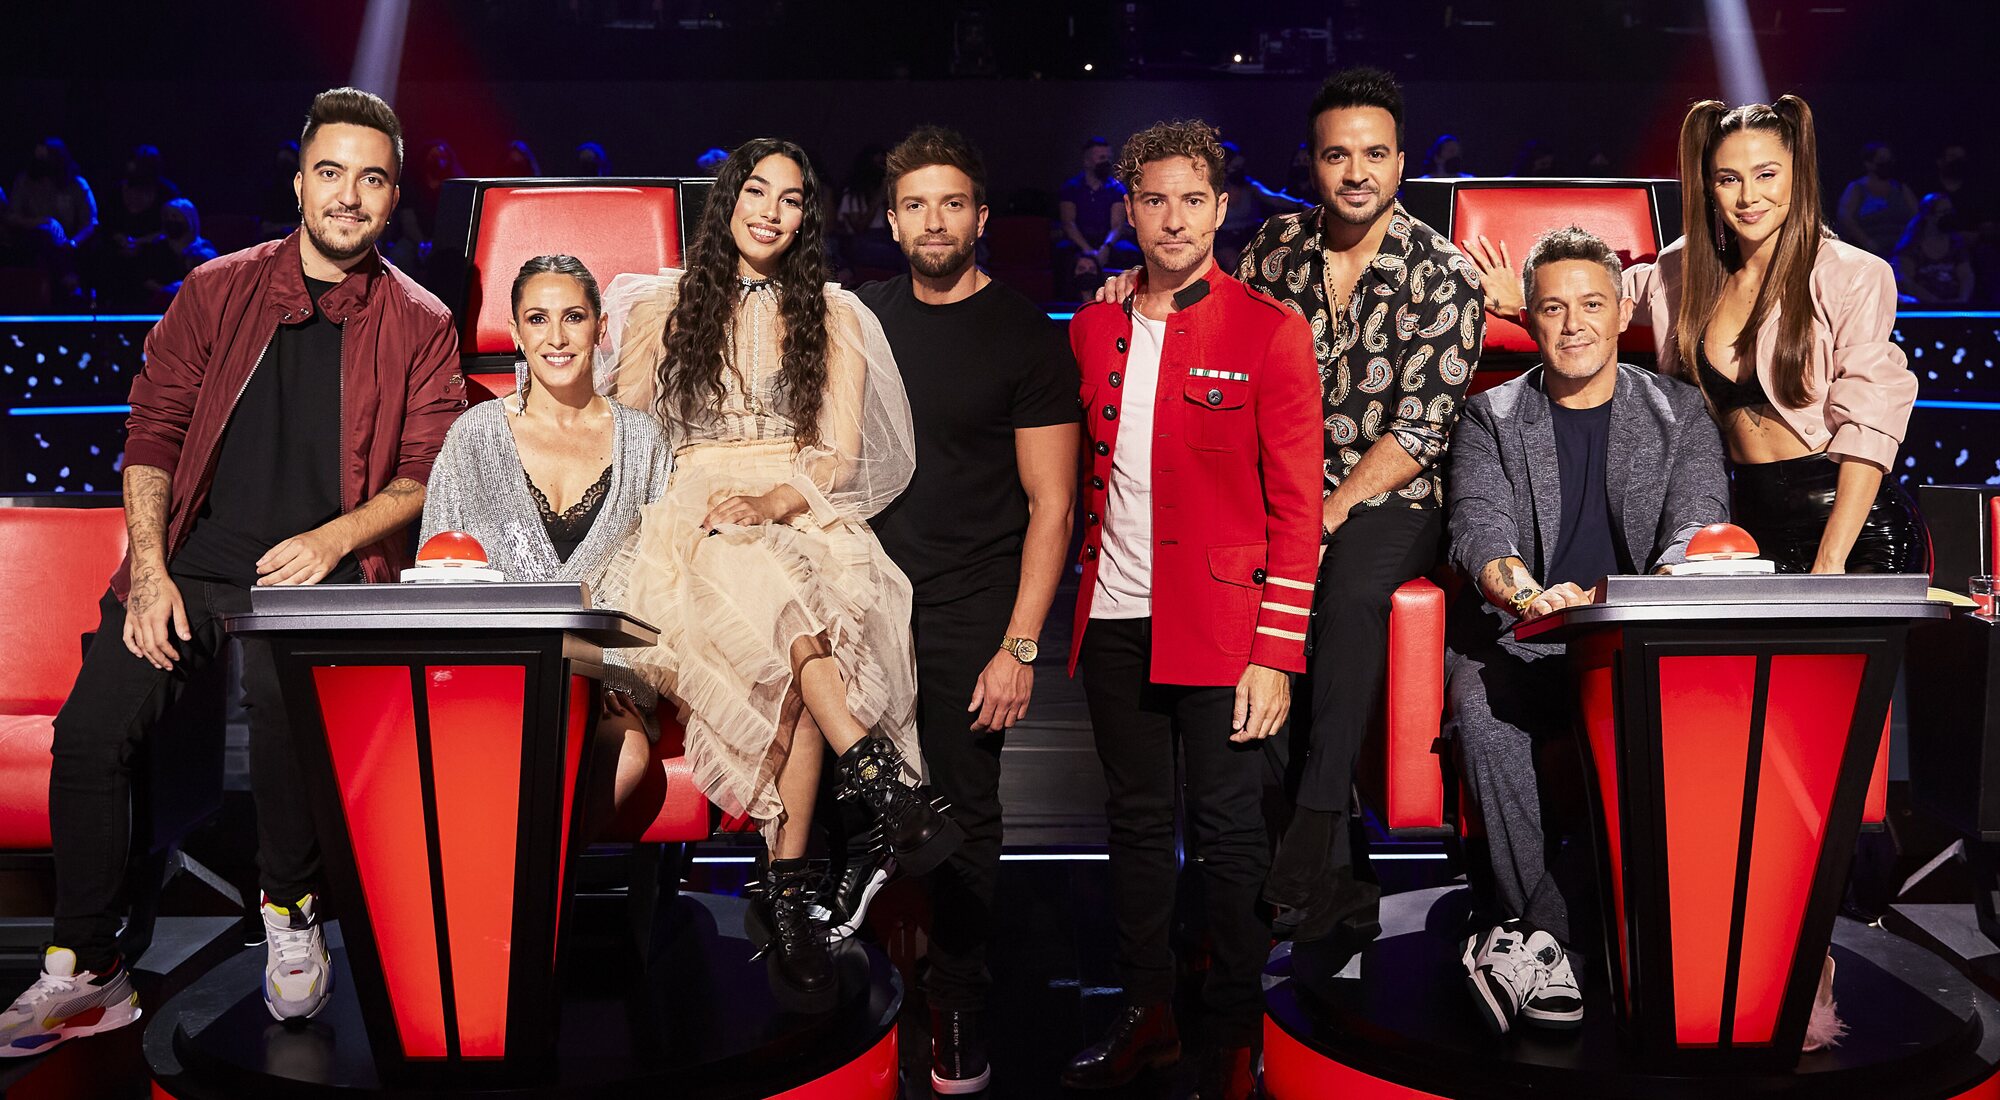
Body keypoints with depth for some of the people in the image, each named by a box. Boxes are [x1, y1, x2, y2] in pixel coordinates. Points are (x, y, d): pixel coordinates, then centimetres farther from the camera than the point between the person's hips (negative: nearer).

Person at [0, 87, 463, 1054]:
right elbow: (154, 429, 10)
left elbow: (426, 471, 4)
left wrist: (334, 538, -13)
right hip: (196, 563, 3)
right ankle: (85, 975, 0)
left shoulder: (420, 325, 7)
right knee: (89, 727, -17)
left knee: (284, 689, -33)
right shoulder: (219, 290, 11)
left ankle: (290, 913, -9)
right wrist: (149, 568, -2)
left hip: (323, 570, -2)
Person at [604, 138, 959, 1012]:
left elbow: (840, 448, 6)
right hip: (698, 521, 0)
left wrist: (777, 498, -14)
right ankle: (889, 790, -38)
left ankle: (789, 897, -33)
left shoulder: (831, 315, 16)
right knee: (779, 601, -38)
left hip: (803, 512, 0)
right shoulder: (668, 306, 17)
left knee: (790, 649, -35)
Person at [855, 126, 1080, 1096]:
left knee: (965, 818, 4)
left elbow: (1050, 504, -8)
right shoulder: (863, 316, 7)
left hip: (966, 616, -3)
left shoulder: (1025, 335, -5)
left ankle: (957, 1008, 23)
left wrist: (1019, 647, -13)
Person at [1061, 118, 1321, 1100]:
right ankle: (1145, 1015, 30)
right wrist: (1085, 580, 6)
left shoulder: (1269, 333, -4)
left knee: (1231, 836, 3)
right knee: (1136, 825, 14)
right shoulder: (1093, 329, 10)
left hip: (1219, 630, -4)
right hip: (1115, 622, 5)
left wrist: (1275, 653, -12)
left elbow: (1296, 505, -6)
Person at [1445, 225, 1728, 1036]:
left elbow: (1698, 526, 0)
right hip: (1521, 638, 0)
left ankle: (1527, 936, -26)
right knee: (1480, 705, -34)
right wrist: (1526, 594, -29)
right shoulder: (1489, 419, 10)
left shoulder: (1680, 412, 13)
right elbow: (1479, 534, -5)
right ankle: (1549, 937, -28)